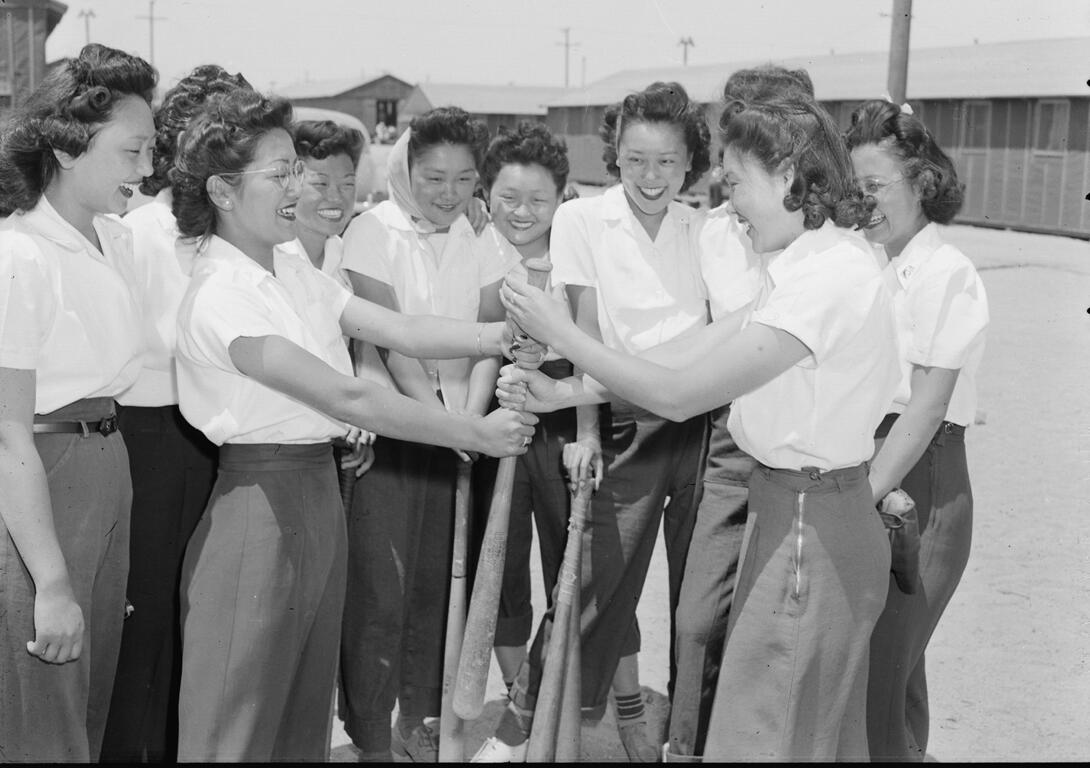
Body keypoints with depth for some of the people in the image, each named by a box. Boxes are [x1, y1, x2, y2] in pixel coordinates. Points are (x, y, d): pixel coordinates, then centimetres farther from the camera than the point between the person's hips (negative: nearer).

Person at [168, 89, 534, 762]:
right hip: (261, 496, -8)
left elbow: (401, 330, 1)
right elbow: (346, 397, -23)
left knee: (307, 711, 17)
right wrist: (477, 434, -20)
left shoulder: (296, 269, 10)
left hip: (321, 488, 8)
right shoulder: (220, 295, -18)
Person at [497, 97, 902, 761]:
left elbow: (679, 394, -22)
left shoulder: (829, 275, -23)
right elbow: (701, 349, 9)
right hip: (802, 513, 10)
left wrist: (563, 335, -10)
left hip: (809, 525, -10)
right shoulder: (815, 261, 9)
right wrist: (566, 393, 6)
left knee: (763, 736, 4)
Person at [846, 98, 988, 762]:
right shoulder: (875, 266, 10)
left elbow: (926, 408, -17)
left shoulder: (944, 273, -13)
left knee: (877, 675, -2)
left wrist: (864, 497, -17)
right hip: (866, 470, 8)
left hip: (919, 483, -8)